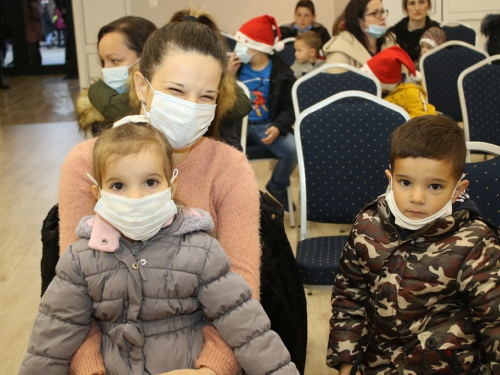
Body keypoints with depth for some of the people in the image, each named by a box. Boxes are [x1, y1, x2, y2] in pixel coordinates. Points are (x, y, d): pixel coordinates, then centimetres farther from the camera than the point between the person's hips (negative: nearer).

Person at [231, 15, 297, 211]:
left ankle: (276, 189, 4)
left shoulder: (281, 72, 0)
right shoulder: (236, 65, 5)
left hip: (265, 126, 0)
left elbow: (288, 108, -2)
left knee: (293, 148, -26)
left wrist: (278, 127, -22)